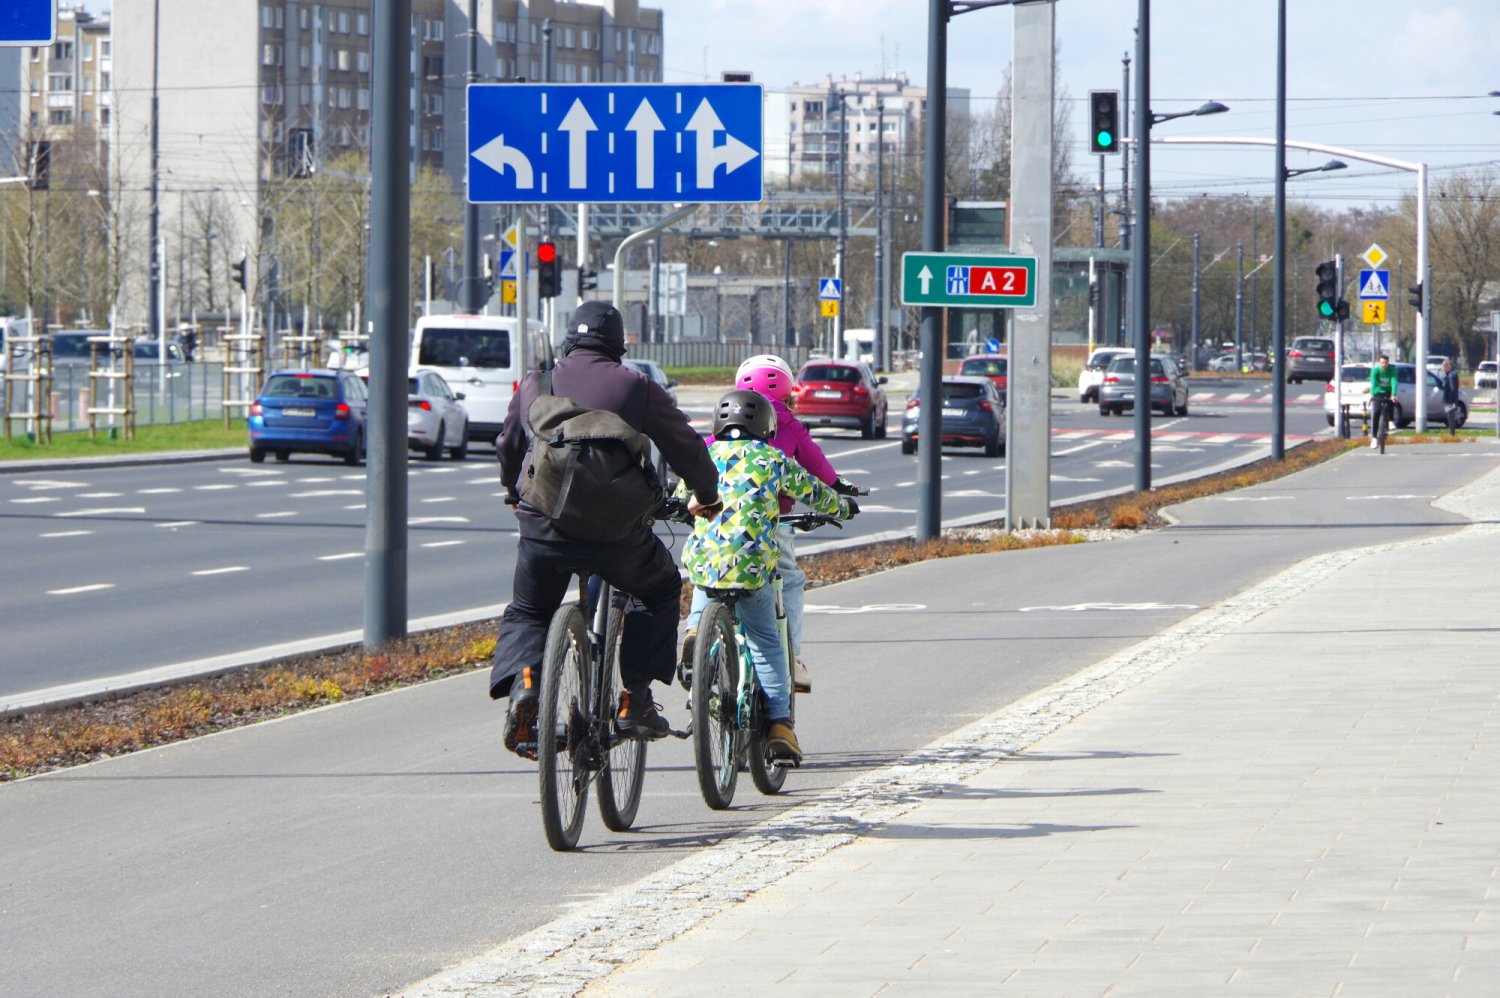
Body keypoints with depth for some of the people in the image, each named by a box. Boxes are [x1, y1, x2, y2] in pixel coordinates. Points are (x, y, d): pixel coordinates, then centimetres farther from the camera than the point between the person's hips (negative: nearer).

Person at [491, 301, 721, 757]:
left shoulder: (535, 384, 10)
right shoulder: (635, 387, 3)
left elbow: (507, 449, 24)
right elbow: (687, 449, 10)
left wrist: (516, 493, 45)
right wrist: (706, 496, 30)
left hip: (543, 527, 2)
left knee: (526, 612, 24)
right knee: (660, 588, 26)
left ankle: (522, 681, -8)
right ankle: (635, 701, 15)